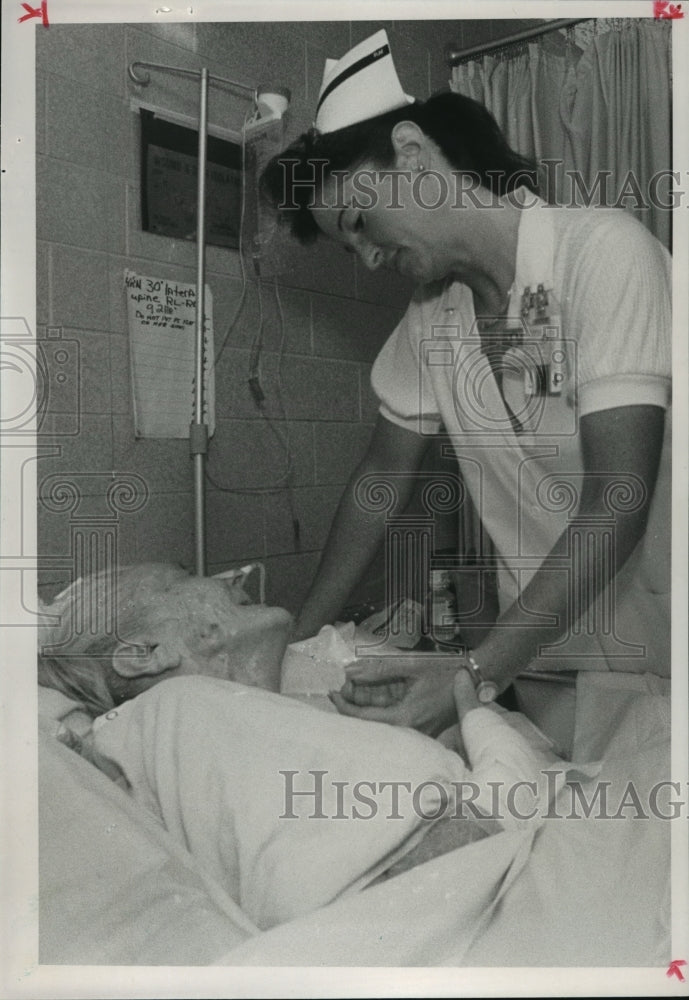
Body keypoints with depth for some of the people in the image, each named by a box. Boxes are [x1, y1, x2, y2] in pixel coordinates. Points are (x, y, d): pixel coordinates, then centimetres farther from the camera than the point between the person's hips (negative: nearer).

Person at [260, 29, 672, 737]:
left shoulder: (603, 250, -18)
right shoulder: (430, 316, 1)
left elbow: (616, 506, -24)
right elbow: (382, 479, 8)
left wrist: (473, 678, -29)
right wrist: (299, 638, 3)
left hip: (653, 663, -4)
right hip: (536, 657, 5)